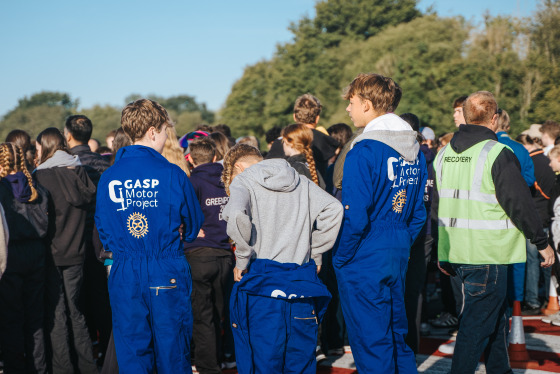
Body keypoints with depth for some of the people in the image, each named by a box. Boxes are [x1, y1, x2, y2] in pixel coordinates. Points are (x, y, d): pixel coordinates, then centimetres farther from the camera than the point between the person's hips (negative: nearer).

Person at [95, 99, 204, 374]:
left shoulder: (108, 177, -1)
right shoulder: (172, 174, -9)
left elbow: (103, 230, 8)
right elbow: (194, 224, 5)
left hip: (124, 275, 3)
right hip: (167, 274, -2)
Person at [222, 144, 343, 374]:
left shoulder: (242, 181, 1)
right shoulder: (301, 182, 14)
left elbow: (236, 216, -21)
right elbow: (333, 209, 1)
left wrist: (242, 260, -10)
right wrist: (315, 253, 7)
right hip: (301, 282, 4)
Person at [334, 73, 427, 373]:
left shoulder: (364, 151, -18)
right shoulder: (414, 148, 7)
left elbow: (354, 217, -20)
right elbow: (419, 212, 11)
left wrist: (340, 259, -8)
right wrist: (402, 244, 17)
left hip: (365, 259, -8)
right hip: (400, 255, 8)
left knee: (371, 343, 2)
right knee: (396, 334, 19)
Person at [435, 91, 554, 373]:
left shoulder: (443, 154, 9)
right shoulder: (498, 154, -13)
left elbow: (435, 204, 14)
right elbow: (520, 203, -15)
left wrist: (442, 253, 21)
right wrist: (542, 242, -3)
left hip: (454, 254, 8)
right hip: (487, 255, -8)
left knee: (494, 315, 22)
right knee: (477, 323, -1)